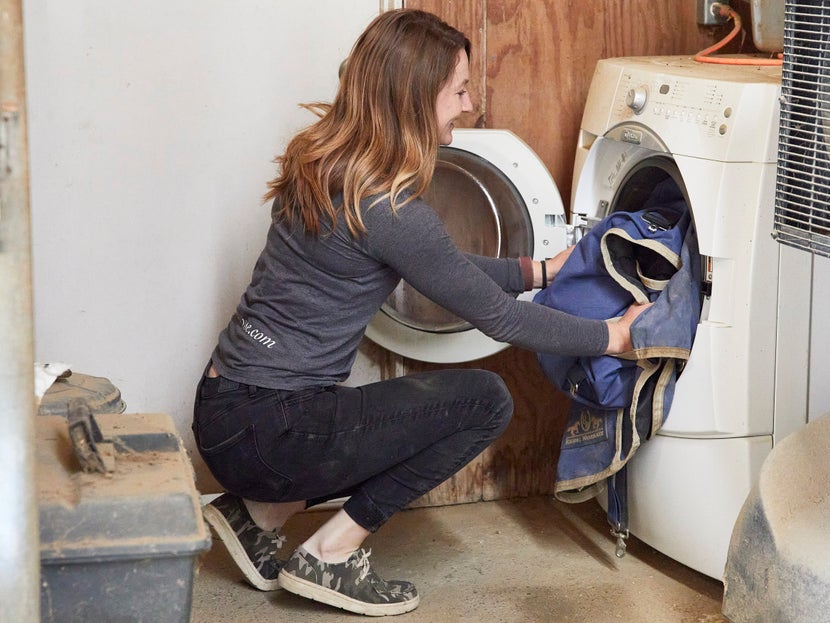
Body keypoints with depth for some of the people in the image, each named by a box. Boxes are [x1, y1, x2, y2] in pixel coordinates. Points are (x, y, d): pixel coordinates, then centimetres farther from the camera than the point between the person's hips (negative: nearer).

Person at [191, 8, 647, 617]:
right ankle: (330, 554, -1)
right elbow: (497, 316, -10)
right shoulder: (387, 209, -20)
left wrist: (540, 270, 20)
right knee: (485, 400, -5)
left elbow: (438, 265, 19)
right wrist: (613, 335, 1)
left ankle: (258, 510, 15)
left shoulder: (323, 164, 7)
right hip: (263, 432, -9)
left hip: (229, 411, 9)